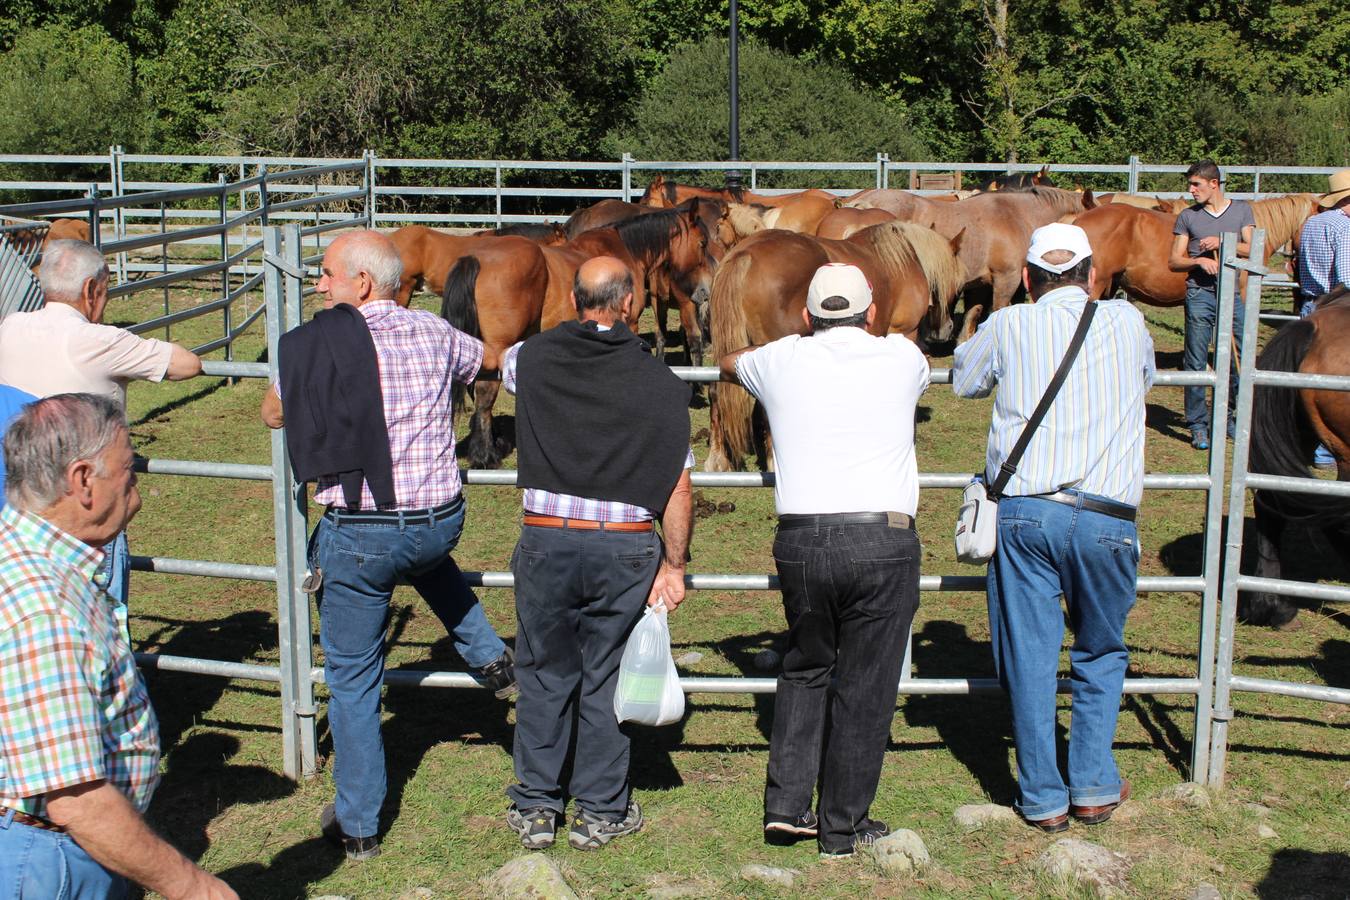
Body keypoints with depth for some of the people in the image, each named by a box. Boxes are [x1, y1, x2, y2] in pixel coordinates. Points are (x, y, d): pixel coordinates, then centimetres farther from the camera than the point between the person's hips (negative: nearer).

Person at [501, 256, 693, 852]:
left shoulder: (532, 359, 0)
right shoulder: (661, 384, -5)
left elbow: (500, 363, 27)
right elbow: (678, 488, -5)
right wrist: (674, 565, 5)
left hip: (546, 541, 1)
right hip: (627, 550, -1)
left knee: (544, 675, 14)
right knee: (607, 679, 10)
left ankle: (535, 807, 22)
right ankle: (600, 811, 20)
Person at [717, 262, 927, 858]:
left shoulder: (782, 360, 8)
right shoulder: (902, 357, 6)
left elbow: (729, 365, 31)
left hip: (800, 540, 2)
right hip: (882, 540, -2)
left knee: (805, 671, 21)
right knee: (864, 688, 8)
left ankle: (786, 805, 16)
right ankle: (843, 828, 16)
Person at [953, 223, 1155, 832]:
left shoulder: (1008, 326, 6)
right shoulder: (1128, 322, 9)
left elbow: (962, 380, 23)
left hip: (1022, 511, 0)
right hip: (1107, 516, 1)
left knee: (1028, 658, 9)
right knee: (1101, 656, 19)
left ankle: (1043, 798, 16)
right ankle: (1093, 787, 21)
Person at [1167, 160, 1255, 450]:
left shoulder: (1242, 210, 8)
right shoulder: (1188, 216, 5)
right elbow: (1173, 262, 3)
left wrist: (1223, 243, -15)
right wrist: (1199, 261, -15)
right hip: (1200, 294, -2)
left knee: (1239, 360, 7)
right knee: (1196, 363, -3)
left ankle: (1228, 418, 25)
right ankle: (1198, 426, 4)